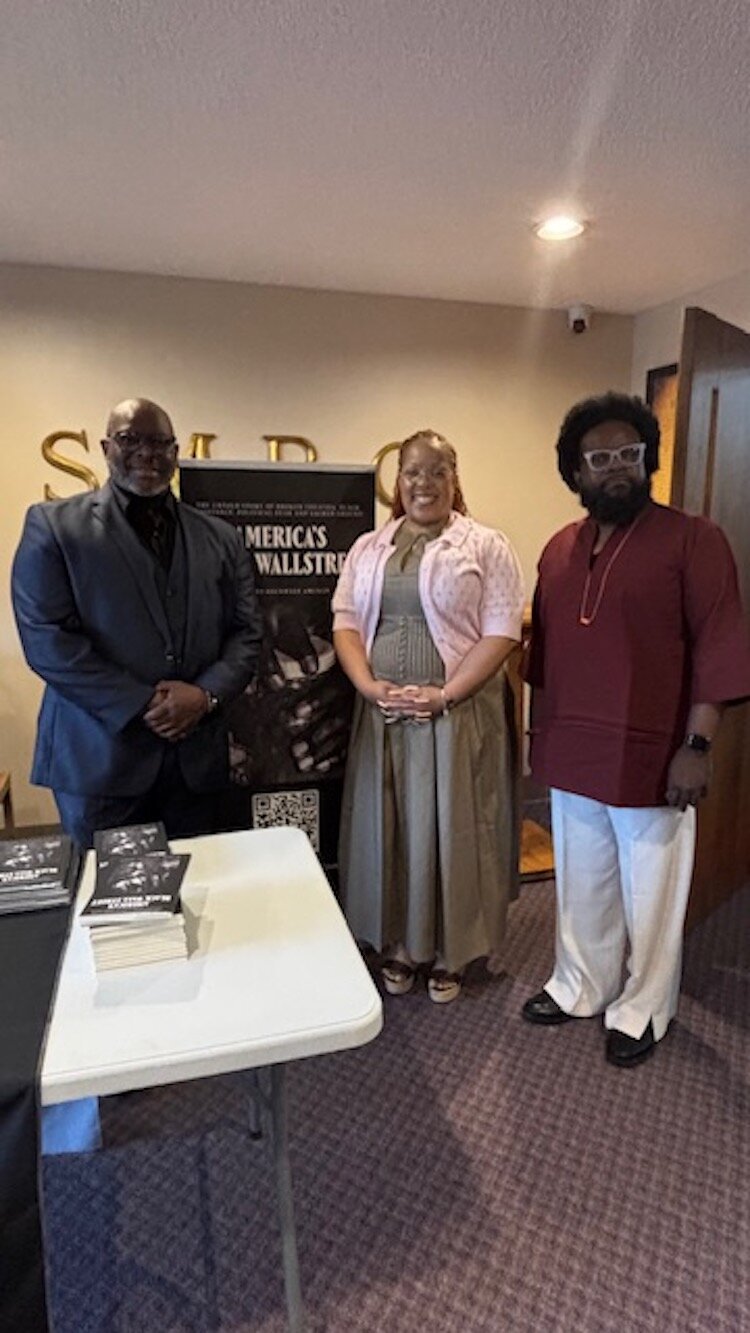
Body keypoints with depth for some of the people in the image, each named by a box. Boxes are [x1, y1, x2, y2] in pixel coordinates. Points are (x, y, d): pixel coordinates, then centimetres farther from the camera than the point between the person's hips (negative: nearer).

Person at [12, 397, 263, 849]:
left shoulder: (220, 537, 10)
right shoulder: (54, 525, 0)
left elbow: (246, 632, 7)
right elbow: (48, 640, -9)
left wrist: (206, 694, -12)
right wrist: (143, 706, -15)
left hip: (198, 757, 4)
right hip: (99, 756, -3)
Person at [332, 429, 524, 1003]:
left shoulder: (487, 548, -1)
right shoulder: (369, 548, 12)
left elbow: (501, 633, -8)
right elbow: (346, 622, 6)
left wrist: (444, 695, -17)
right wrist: (371, 687, -9)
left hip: (458, 712, -3)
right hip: (383, 712, 4)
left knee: (450, 828, 6)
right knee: (388, 826, 10)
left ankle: (449, 954, 25)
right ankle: (398, 946, 29)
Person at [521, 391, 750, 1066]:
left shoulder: (693, 539, -8)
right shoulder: (558, 549, 9)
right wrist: (540, 732, 14)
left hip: (651, 757, -5)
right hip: (572, 755, 5)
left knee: (649, 892, 11)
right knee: (583, 884, 19)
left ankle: (642, 1008, 32)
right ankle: (581, 986, 39)